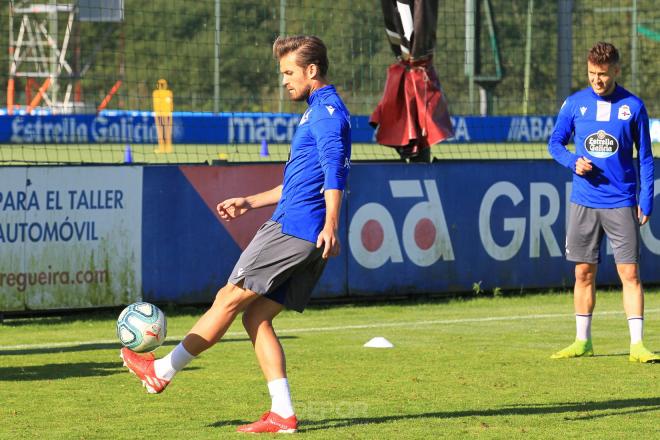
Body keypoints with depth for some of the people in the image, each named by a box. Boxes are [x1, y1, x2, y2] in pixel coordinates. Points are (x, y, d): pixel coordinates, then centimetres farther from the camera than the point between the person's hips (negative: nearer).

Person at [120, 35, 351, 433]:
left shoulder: (328, 111, -9)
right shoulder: (318, 112, 24)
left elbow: (335, 173, -22)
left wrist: (330, 226, -31)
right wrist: (251, 202, 33)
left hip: (292, 229, -10)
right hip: (307, 240, 10)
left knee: (230, 299, -2)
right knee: (257, 317, 7)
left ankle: (163, 371, 6)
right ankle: (283, 415, 0)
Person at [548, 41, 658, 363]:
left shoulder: (633, 106, 0)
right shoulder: (574, 103, 3)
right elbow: (555, 143, 12)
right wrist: (573, 162, -10)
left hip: (622, 204, -2)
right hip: (583, 203, 2)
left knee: (629, 272, -7)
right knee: (584, 273, 7)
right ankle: (583, 341, 16)